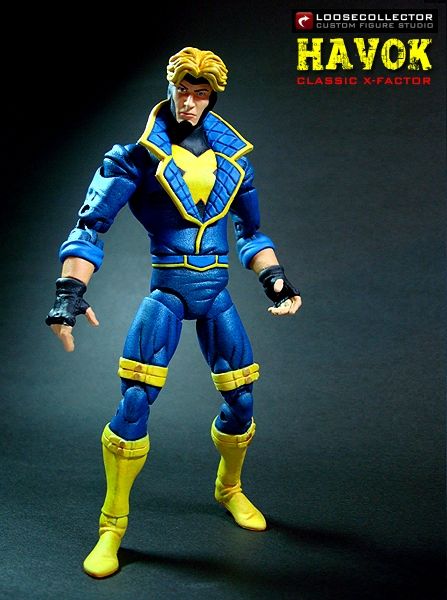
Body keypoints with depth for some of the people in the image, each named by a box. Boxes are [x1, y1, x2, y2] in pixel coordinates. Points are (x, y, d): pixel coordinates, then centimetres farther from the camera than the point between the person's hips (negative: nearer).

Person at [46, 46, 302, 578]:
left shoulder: (233, 157, 8)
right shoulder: (140, 154, -4)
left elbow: (249, 232, 18)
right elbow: (91, 224, -9)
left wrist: (274, 277, 5)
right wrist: (70, 290, -21)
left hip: (216, 293, 4)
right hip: (167, 289, -4)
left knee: (240, 401, 8)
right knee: (134, 402, -14)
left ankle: (230, 489, 38)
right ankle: (112, 525, 5)